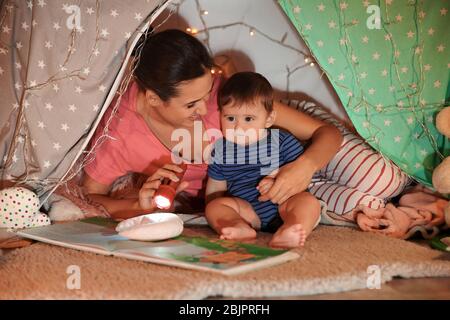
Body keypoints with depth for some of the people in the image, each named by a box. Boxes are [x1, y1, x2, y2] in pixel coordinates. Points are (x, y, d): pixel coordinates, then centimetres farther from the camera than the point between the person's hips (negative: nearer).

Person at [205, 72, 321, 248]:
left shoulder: (283, 141, 4)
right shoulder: (220, 151, 10)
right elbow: (214, 191, 17)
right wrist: (222, 217, -1)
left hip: (282, 207, -1)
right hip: (246, 211, 2)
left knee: (309, 201, -27)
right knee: (214, 207, -19)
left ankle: (284, 235, -54)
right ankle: (242, 229, -47)